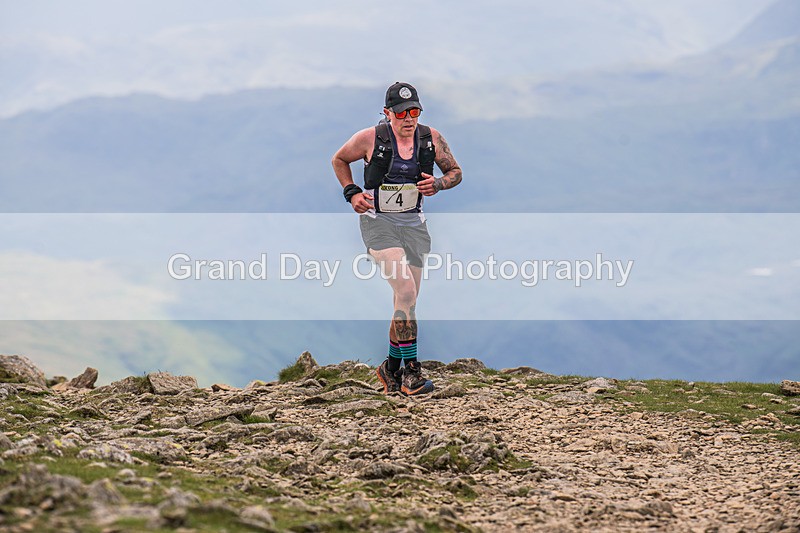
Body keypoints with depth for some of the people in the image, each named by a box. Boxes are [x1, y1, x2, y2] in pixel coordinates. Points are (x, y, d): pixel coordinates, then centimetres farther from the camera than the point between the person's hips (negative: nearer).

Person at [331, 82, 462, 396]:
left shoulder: (431, 139, -2)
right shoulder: (370, 139, -10)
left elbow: (455, 172, 11)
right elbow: (339, 160, 8)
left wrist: (438, 184, -10)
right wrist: (351, 193, -4)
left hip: (413, 224, 5)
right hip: (378, 223, -5)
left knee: (407, 302, 7)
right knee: (406, 292, -21)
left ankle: (391, 369, 25)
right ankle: (411, 371, -17)